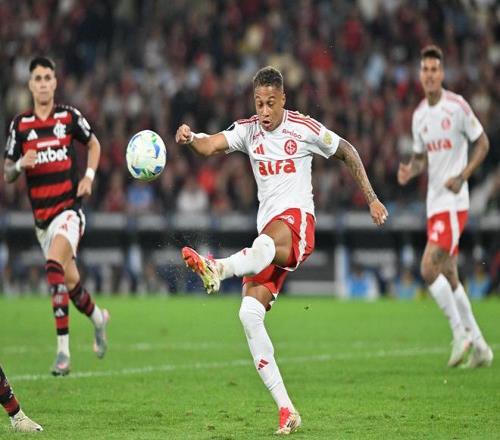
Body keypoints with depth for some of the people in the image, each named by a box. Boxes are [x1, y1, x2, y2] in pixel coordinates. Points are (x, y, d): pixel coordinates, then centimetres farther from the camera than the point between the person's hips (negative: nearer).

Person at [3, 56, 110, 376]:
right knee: (69, 281, 10)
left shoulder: (70, 117, 0)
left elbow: (94, 144, 18)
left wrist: (89, 176, 2)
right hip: (41, 215, 4)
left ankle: (63, 349, -30)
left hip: (69, 208, -4)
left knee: (54, 266, -27)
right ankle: (98, 317, 43)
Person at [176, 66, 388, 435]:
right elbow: (212, 145, -7)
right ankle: (286, 410, -12)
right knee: (249, 314, -12)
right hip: (267, 232, 4)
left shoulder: (304, 129, 1)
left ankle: (218, 269, -74)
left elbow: (347, 152, 14)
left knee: (268, 240, -41)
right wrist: (191, 138, -29)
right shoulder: (248, 131, 10)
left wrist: (372, 198, 13)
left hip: (297, 219, -4)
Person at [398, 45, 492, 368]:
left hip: (454, 202, -7)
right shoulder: (419, 115, 11)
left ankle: (461, 333, -4)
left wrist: (462, 176, -15)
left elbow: (483, 144, -4)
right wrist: (410, 171, -1)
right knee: (449, 276, 9)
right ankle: (479, 346, 18)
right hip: (434, 203, 7)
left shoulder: (458, 106, -9)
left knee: (429, 268, -18)